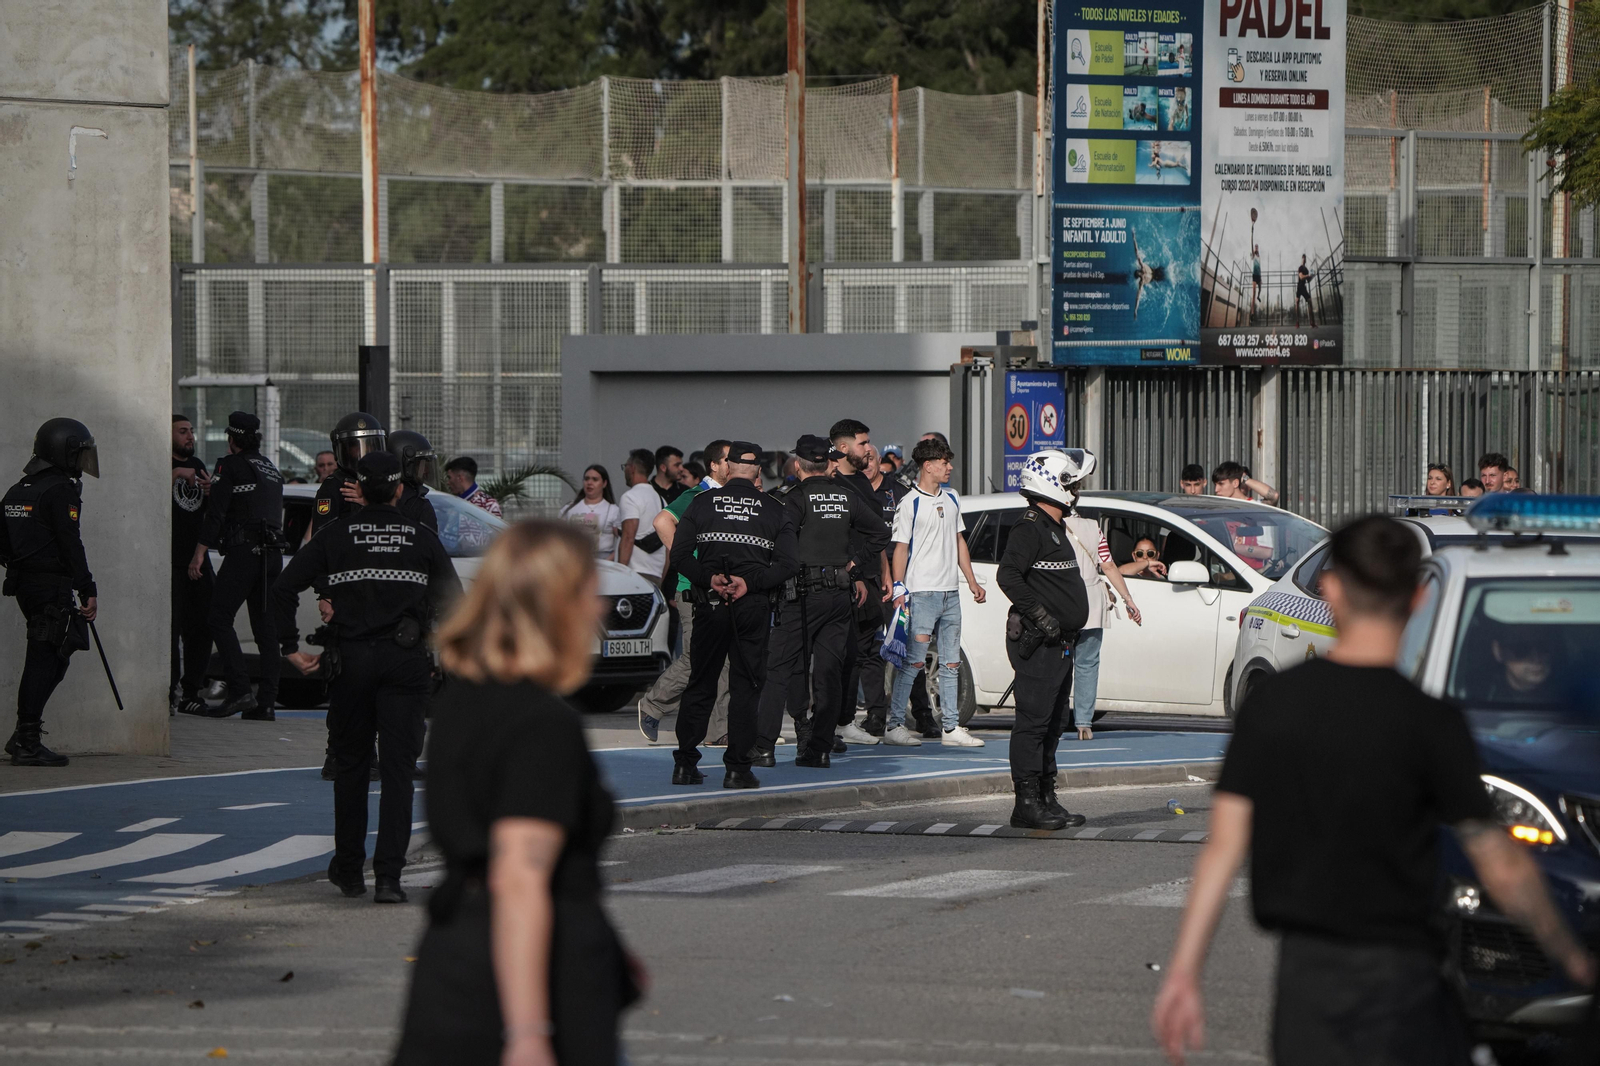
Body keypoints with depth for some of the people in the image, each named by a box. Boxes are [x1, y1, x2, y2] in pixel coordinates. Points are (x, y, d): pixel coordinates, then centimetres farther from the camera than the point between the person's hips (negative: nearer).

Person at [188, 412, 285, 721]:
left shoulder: (230, 465, -3)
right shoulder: (270, 469, 21)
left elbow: (215, 512, -9)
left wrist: (200, 553, -8)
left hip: (243, 552, -8)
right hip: (273, 553, 8)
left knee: (220, 617, -5)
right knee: (266, 627, 6)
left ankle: (240, 690, -18)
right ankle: (266, 702, 3)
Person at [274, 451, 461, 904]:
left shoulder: (335, 535, 3)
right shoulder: (421, 538, 5)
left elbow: (284, 587, -3)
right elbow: (454, 599, 6)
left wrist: (289, 647, 2)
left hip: (352, 659, 1)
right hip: (406, 660, -1)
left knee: (350, 765, 15)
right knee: (397, 769, -2)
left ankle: (348, 870, 22)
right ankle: (388, 875, -12)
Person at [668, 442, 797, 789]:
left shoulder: (702, 503, 5)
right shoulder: (774, 510, 4)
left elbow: (680, 556, -4)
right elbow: (787, 564, -6)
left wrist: (709, 579, -9)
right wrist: (750, 582, -11)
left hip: (710, 604, 1)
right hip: (754, 605, -1)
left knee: (699, 685, 9)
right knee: (745, 686, 2)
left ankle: (685, 764, 8)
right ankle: (737, 769, -3)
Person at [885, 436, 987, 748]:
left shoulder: (951, 500, 14)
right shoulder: (909, 504, -7)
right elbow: (900, 548, -9)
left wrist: (972, 581, 17)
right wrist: (898, 588, -17)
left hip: (950, 592, 7)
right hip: (921, 593, -7)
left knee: (950, 663, 8)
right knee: (914, 662, -8)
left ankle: (951, 728, 11)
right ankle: (895, 725, -4)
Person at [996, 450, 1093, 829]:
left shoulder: (1055, 527, 19)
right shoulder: (1030, 528, -13)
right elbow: (1008, 575, -25)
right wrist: (1039, 615, -25)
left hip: (1060, 642, 10)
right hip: (1037, 642, -10)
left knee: (1051, 723, 13)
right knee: (1034, 722, -10)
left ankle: (1046, 800, 19)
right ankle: (1027, 804, -10)